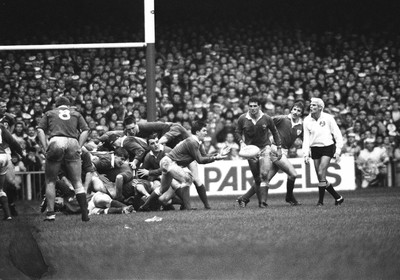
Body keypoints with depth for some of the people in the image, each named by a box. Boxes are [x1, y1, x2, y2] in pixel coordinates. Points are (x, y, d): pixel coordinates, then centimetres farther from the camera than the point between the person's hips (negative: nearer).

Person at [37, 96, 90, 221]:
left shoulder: (49, 114, 22)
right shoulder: (76, 114, 25)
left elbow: (40, 130, 8)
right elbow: (85, 130, 12)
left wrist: (45, 148, 3)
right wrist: (79, 147, 9)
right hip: (72, 143, 1)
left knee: (50, 181, 8)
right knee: (77, 182, 4)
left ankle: (50, 212, -1)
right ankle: (85, 213, -2)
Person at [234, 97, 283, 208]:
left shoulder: (266, 118, -8)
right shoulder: (242, 119, -6)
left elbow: (274, 132, 6)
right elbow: (237, 132, 9)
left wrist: (279, 148, 6)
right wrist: (241, 142, -10)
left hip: (264, 147, -1)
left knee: (264, 174, -17)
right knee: (257, 178, 3)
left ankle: (263, 201, -15)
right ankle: (260, 201, 13)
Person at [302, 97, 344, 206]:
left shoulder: (328, 118, -8)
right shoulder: (307, 120, 1)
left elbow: (338, 135, -3)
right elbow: (306, 138, 3)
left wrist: (338, 152, -8)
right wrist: (306, 154, -8)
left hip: (327, 147, -4)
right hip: (315, 149, 4)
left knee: (321, 174, -17)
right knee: (321, 177, 1)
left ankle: (321, 200, -8)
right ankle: (338, 197, 16)